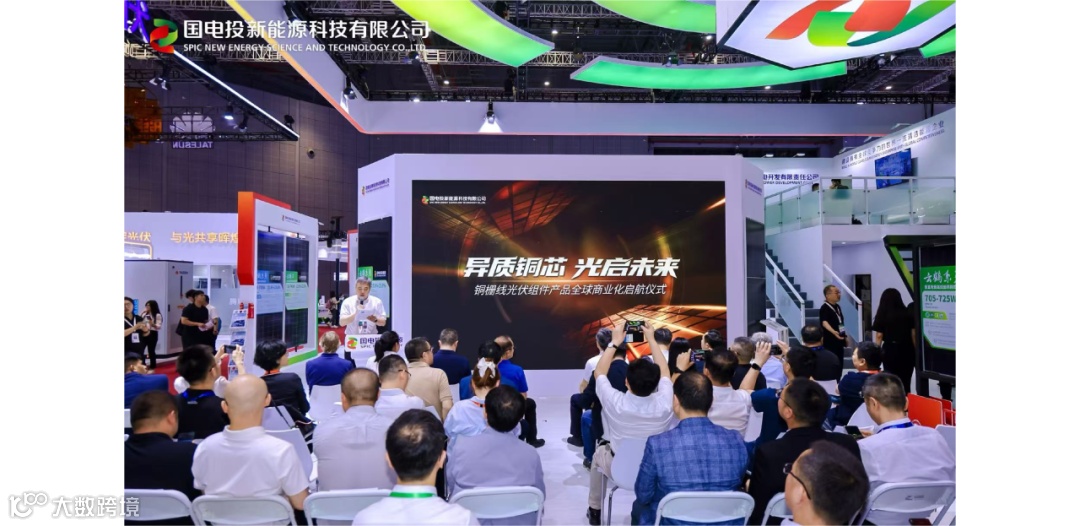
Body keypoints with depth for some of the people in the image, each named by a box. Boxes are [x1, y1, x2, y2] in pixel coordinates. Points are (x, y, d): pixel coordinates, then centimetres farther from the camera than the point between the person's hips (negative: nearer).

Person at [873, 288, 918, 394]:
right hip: (907, 350, 2)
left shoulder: (882, 315, -3)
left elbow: (879, 336, -5)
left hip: (890, 350, -2)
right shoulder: (908, 314, 3)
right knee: (906, 383, 11)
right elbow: (914, 334, 2)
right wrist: (916, 352, 8)